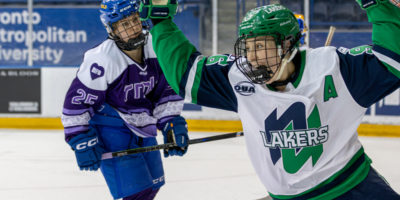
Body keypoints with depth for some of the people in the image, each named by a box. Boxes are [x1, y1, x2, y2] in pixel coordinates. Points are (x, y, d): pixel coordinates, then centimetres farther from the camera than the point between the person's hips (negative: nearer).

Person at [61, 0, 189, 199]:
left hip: (141, 127, 7)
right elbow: (76, 101, -19)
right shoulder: (101, 60, -26)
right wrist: (82, 143, -19)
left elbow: (167, 89, 3)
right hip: (111, 132, -7)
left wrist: (173, 125, -3)